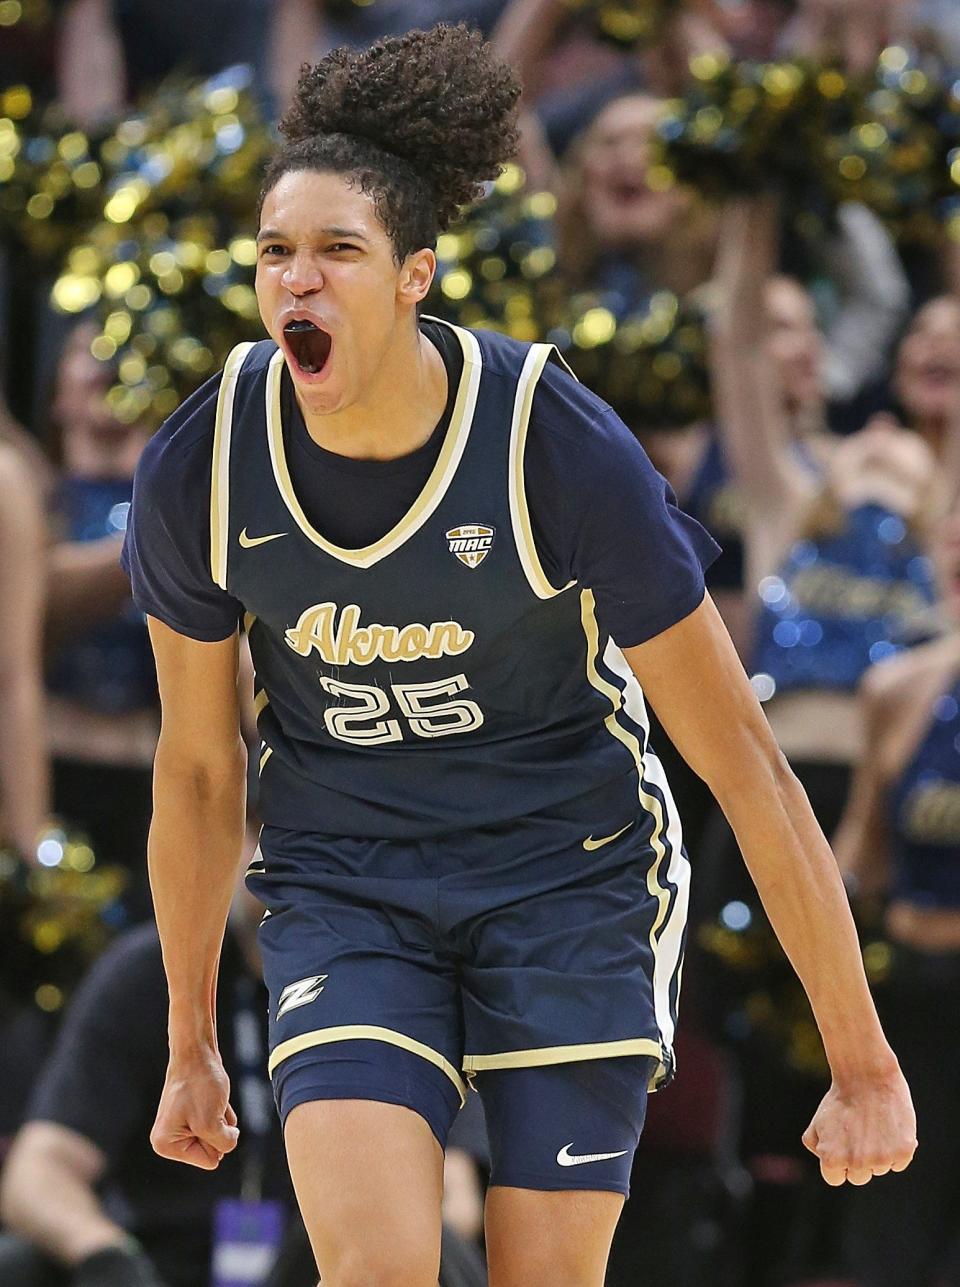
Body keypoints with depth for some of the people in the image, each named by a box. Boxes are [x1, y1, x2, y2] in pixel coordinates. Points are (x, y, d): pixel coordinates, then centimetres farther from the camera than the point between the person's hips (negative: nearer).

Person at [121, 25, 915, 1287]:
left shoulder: (563, 450, -23)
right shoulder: (198, 474, -14)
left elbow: (749, 767, -17)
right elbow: (196, 769, 3)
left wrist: (863, 1065, -14)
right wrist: (190, 1048, 13)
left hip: (566, 878, -1)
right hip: (345, 887, 1)